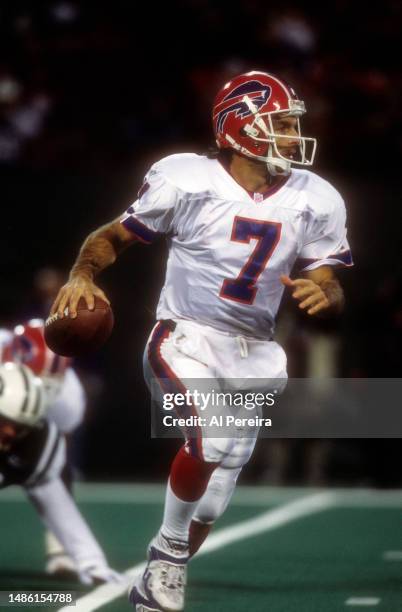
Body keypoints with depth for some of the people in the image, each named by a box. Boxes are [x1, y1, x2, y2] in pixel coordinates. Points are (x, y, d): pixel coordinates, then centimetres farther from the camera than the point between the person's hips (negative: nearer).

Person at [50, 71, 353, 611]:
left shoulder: (314, 202, -1)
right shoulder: (187, 180, -12)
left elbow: (330, 287, 5)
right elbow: (113, 237, -1)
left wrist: (324, 292, -19)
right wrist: (83, 273, -21)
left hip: (251, 356, 5)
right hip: (186, 339, -5)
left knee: (210, 502, 9)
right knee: (214, 435, -33)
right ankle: (169, 550, -10)